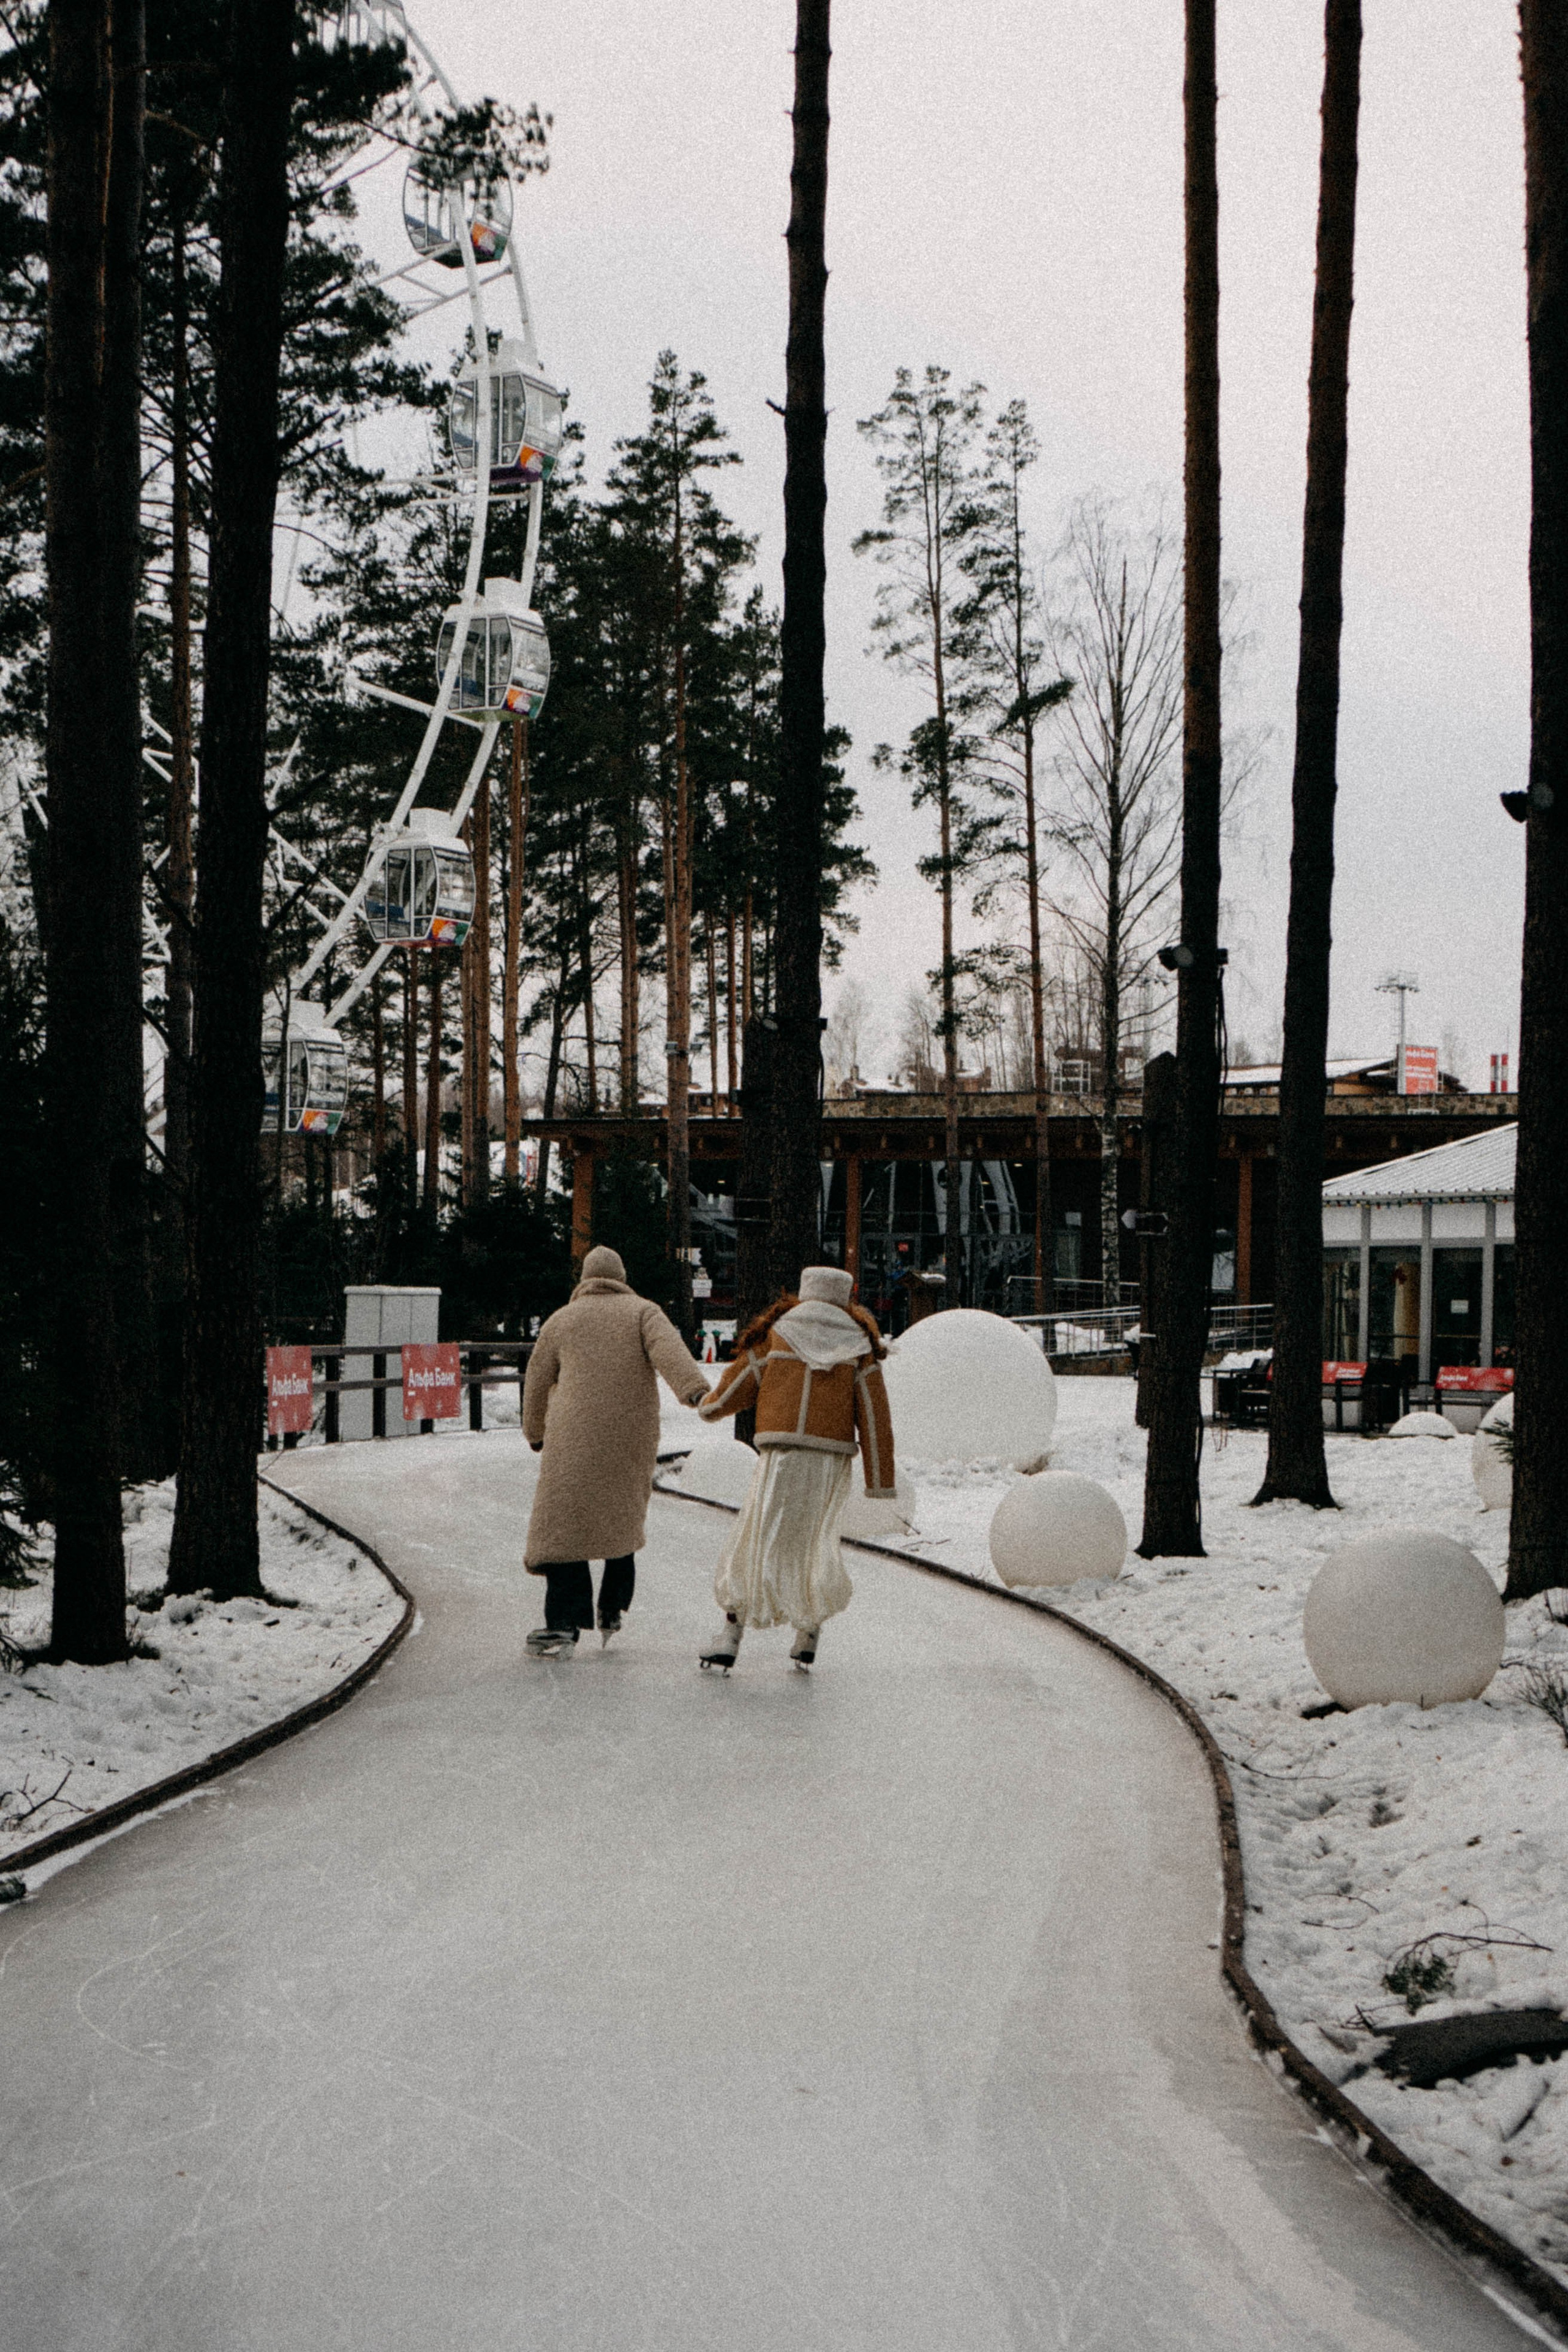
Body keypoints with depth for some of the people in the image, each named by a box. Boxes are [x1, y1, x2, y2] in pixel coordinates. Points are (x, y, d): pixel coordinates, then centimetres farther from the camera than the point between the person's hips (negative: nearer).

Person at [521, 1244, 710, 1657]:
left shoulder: (561, 1320, 13)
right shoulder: (643, 1311, 9)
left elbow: (537, 1382, 20)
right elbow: (667, 1348, -12)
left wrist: (536, 1434, 36)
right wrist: (695, 1389, -28)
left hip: (576, 1436, -2)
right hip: (634, 1438, 2)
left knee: (563, 1525, -2)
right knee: (622, 1522, 21)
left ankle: (564, 1623, -13)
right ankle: (612, 1612, 23)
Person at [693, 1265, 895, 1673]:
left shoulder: (774, 1335, 6)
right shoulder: (858, 1344, 8)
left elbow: (736, 1385, 11)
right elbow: (874, 1415, 5)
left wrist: (708, 1406, 34)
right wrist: (881, 1480, 6)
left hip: (782, 1456, -2)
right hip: (833, 1459, 2)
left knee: (759, 1540, 2)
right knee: (813, 1542, 18)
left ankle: (731, 1634, -7)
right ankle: (810, 1632, 19)